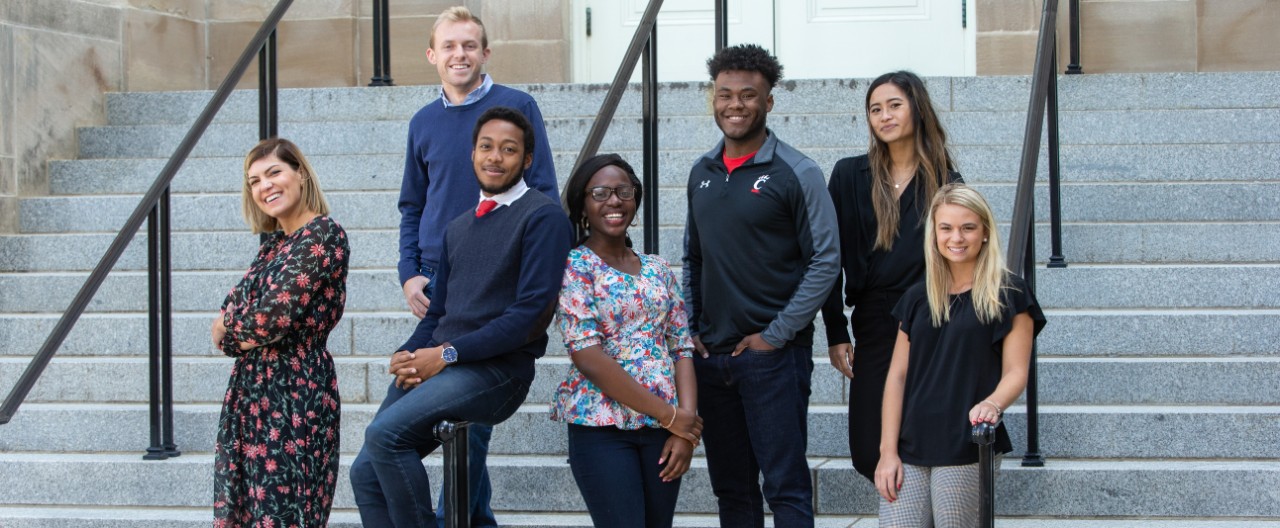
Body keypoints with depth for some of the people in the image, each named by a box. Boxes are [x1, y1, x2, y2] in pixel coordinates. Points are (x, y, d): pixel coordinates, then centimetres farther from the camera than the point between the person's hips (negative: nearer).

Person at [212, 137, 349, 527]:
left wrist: (228, 326, 1)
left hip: (294, 392, -8)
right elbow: (232, 310, 13)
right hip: (252, 392, 8)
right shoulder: (274, 241, 15)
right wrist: (245, 334, -9)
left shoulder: (322, 233, -11)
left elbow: (275, 316, -18)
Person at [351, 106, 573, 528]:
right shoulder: (458, 229, 21)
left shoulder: (543, 217, -4)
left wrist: (447, 354, -15)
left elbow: (531, 311, -14)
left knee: (384, 433, -27)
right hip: (435, 367, 8)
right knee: (366, 473, -3)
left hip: (497, 369, -8)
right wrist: (407, 357, 0)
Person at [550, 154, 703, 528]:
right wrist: (669, 416, -12)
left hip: (662, 426, 5)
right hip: (601, 427, -5)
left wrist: (686, 424, -5)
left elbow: (682, 350, 10)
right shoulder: (574, 267, -4)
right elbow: (587, 356, -12)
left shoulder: (657, 269, 14)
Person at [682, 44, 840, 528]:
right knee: (731, 488, 12)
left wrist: (776, 335, -12)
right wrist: (688, 328, 7)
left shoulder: (796, 173, -7)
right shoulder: (702, 174, 11)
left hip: (773, 355, -6)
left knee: (786, 487, -5)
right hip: (710, 356, 6)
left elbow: (825, 261, -9)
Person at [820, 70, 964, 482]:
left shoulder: (945, 181, 4)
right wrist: (835, 333, 0)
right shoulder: (850, 175, 4)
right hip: (874, 327, 1)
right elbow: (830, 258, 4)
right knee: (870, 453, -1)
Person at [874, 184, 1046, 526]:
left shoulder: (1008, 296, 1)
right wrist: (888, 450, 2)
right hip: (910, 448, 4)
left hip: (967, 449, -4)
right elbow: (898, 375, 11)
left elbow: (1016, 372, -4)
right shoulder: (917, 299, 13)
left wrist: (992, 404, -26)